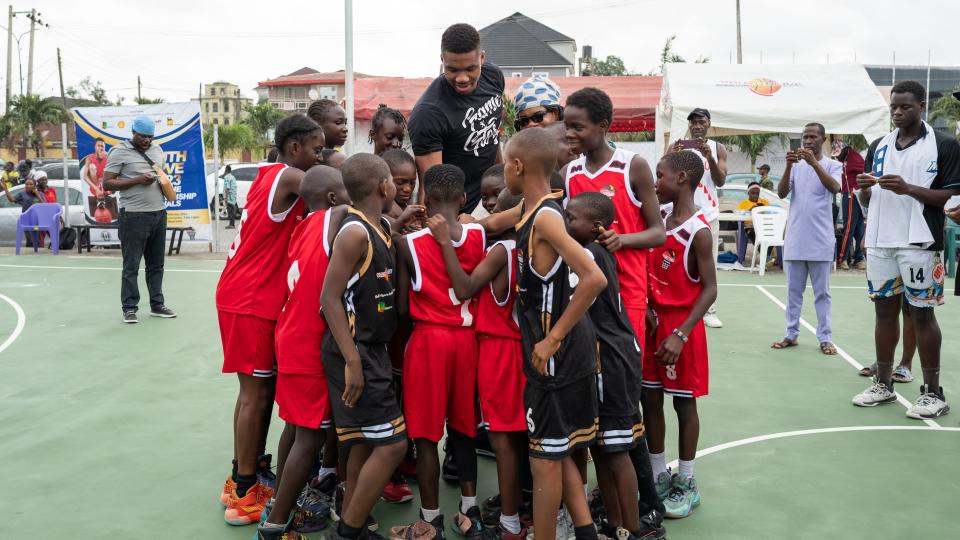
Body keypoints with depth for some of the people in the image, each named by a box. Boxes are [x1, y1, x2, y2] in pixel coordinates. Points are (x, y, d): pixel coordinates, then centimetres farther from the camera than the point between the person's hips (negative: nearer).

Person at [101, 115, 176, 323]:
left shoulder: (157, 149, 15)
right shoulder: (119, 152, -4)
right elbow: (107, 183, -7)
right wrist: (137, 180, -17)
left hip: (159, 212, 6)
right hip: (134, 215, -6)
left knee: (156, 264, 12)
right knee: (131, 265, -1)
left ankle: (157, 305, 20)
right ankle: (129, 308, 6)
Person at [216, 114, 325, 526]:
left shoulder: (272, 176, 14)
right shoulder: (288, 177, -14)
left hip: (250, 296, 9)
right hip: (251, 301, -9)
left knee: (259, 388, 15)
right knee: (256, 392, -3)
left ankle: (249, 475, 25)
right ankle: (244, 494, 5)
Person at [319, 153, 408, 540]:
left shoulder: (382, 228, 9)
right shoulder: (355, 232, -18)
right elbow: (329, 298, -21)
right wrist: (352, 360, -23)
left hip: (373, 349, 9)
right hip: (354, 352, -9)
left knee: (366, 442, 16)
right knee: (391, 444, -6)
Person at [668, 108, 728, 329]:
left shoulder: (717, 148, 6)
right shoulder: (677, 147, 5)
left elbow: (721, 182, -4)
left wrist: (709, 157, -20)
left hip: (708, 213, 1)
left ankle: (709, 310, 7)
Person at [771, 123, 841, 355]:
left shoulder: (833, 165, 2)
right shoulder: (796, 166, 8)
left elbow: (835, 188, -19)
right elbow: (781, 193, -5)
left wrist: (814, 163, -28)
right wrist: (788, 166, -19)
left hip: (821, 240, -2)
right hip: (794, 238, 3)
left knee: (822, 292, 4)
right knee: (793, 291, 8)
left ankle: (825, 338, 8)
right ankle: (791, 334, 14)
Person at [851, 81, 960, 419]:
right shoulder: (878, 147, 12)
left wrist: (908, 188, -19)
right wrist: (864, 188, -7)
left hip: (919, 243, -5)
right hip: (879, 242, 5)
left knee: (921, 314, -2)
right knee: (885, 310, 10)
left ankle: (933, 393, 7)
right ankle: (883, 384, 21)